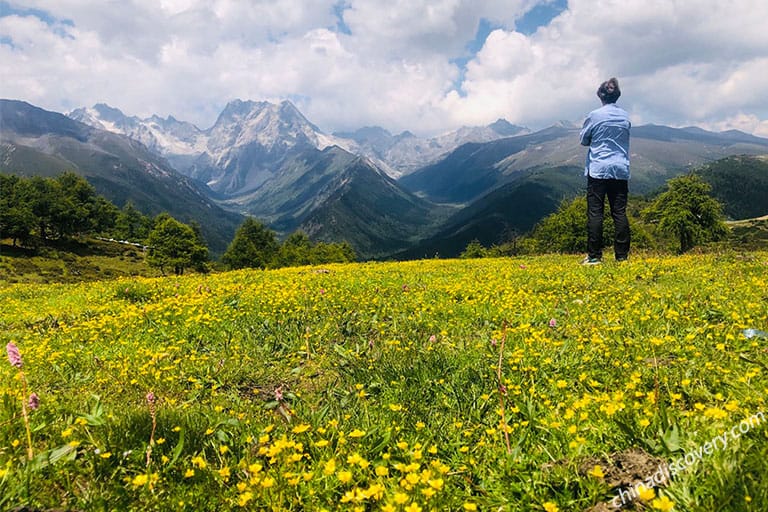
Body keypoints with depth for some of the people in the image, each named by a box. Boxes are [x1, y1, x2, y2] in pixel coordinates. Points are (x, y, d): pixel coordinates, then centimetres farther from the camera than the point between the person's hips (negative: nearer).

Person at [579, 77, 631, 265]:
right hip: (621, 170, 4)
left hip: (598, 170, -4)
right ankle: (622, 255, 6)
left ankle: (594, 256, -3)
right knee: (620, 213, 4)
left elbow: (583, 140, 6)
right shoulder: (625, 117, 9)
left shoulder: (595, 116, -5)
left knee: (595, 212, -2)